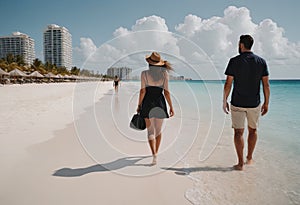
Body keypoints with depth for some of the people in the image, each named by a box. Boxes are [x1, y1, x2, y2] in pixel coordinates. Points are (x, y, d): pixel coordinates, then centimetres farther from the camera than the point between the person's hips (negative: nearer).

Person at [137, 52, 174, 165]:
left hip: (148, 103, -2)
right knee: (158, 129, 17)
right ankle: (156, 152, 32)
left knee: (150, 130, 3)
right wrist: (171, 107, 2)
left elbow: (142, 91, -7)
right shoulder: (164, 73, -1)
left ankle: (154, 155, -9)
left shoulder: (144, 73, -5)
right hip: (160, 103, 2)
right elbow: (166, 92, -4)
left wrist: (139, 105, 3)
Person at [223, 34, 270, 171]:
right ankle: (249, 158, 32)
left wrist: (224, 101, -1)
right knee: (253, 130, 20)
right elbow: (266, 85, 1)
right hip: (254, 104, 3)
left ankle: (241, 163, 8)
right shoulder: (261, 61, 2)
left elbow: (228, 84, -9)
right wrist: (266, 103, 9)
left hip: (237, 103, -3)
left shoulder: (234, 61, -7)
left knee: (238, 132, 5)